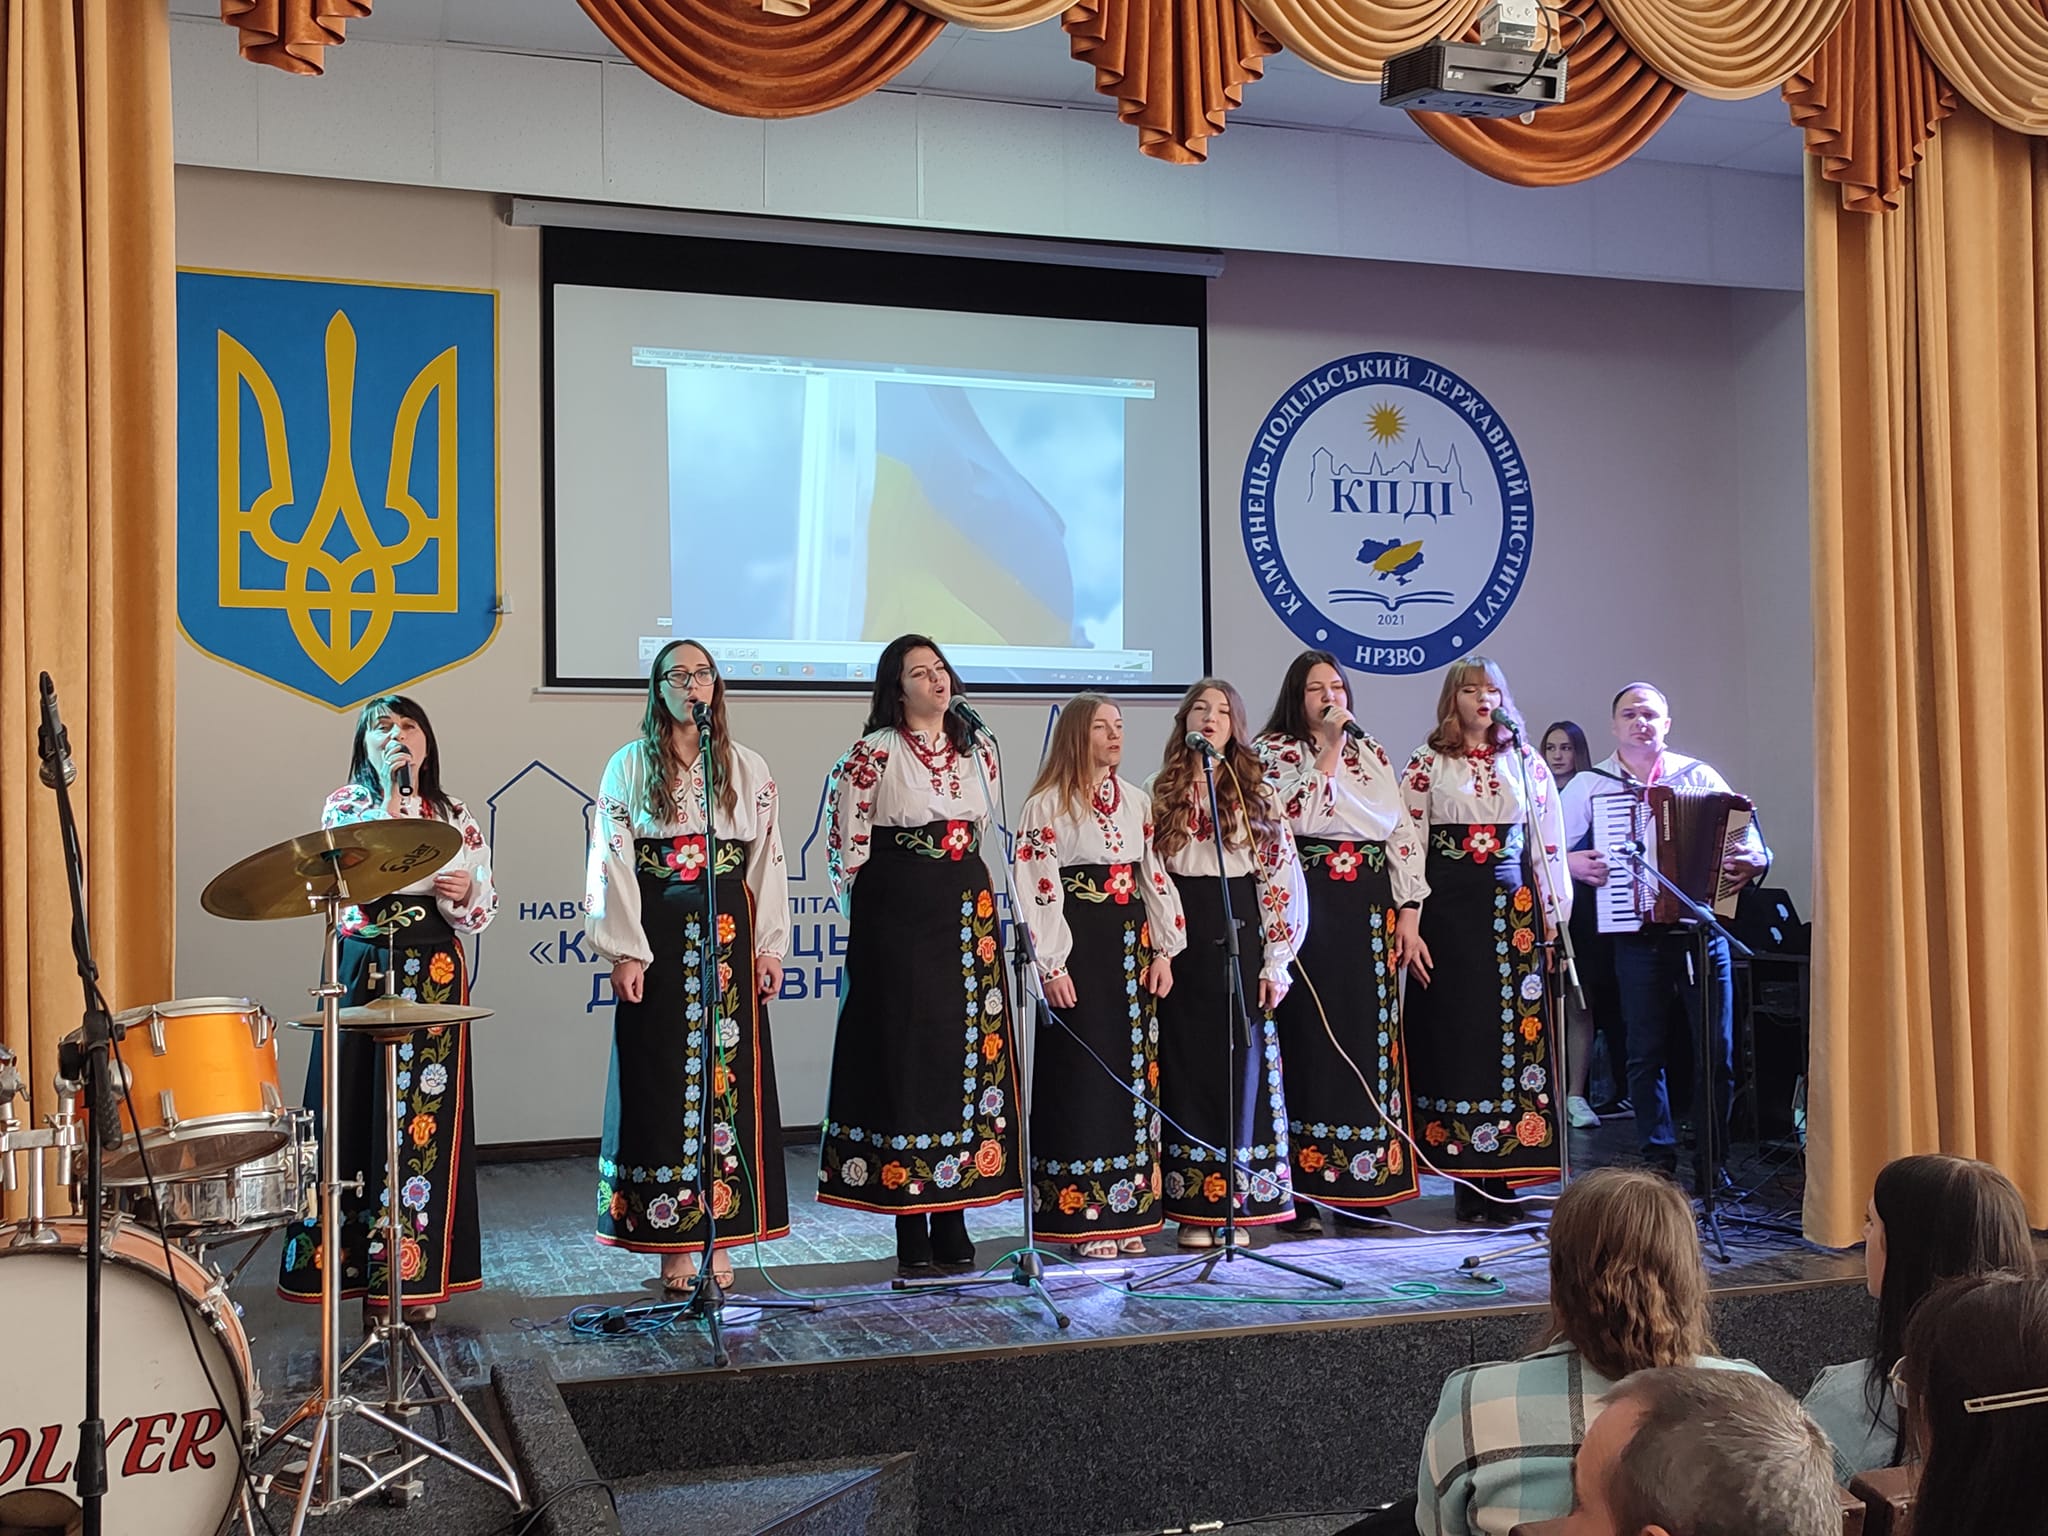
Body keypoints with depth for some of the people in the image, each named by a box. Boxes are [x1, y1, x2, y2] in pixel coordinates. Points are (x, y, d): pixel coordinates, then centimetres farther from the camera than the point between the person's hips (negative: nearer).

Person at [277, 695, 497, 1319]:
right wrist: (391, 794, -13)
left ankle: (416, 1272, 7)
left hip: (435, 971, 1)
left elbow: (485, 903, 12)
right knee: (358, 1107, -3)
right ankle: (351, 1262, 7)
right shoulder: (345, 804, 7)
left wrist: (464, 893, -10)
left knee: (425, 1114, 0)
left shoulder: (455, 816, 12)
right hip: (362, 967, -1)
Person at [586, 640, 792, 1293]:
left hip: (728, 934, 2)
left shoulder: (748, 767, 10)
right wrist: (625, 952, -9)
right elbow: (612, 864, -1)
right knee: (663, 1076, -1)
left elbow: (767, 859, 8)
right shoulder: (630, 765, 4)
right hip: (657, 935, -2)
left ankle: (721, 1237, 8)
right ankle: (674, 1241, 5)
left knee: (727, 1074, 0)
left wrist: (769, 947, 2)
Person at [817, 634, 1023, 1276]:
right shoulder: (872, 755, -6)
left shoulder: (978, 753, 11)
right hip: (895, 917, -5)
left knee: (968, 1050, 4)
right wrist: (873, 904, 1)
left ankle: (952, 1221, 12)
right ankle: (912, 1237, 3)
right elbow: (845, 844, -4)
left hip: (969, 911, 5)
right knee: (904, 1053, -3)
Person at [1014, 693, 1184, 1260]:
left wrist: (1163, 950, 6)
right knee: (1082, 1073, -4)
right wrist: (1051, 966, -15)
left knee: (1134, 1067, 6)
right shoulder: (1047, 806, -5)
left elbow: (1155, 876, 14)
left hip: (1132, 947, 6)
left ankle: (1127, 1212, 14)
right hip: (1079, 949, -6)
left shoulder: (1137, 802, 13)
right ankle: (1082, 1214, 2)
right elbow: (1035, 889, -10)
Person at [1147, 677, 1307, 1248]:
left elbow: (1284, 881, 2)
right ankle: (1194, 1210, 8)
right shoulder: (1159, 795, 7)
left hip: (1240, 939, 0)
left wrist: (1275, 962, -4)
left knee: (1243, 1066, 0)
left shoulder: (1259, 795, 5)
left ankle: (1239, 1202, 9)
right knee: (1187, 1067, 2)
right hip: (1180, 943, 1)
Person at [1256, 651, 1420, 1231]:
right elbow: (1297, 816, -16)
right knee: (1308, 1035, -5)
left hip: (1368, 910, 5)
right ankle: (1300, 1192, 0)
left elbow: (1402, 833, 12)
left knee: (1369, 1035, 4)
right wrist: (1328, 750, -12)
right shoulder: (1274, 750, 2)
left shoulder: (1371, 752, 16)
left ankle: (1360, 1189, 13)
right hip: (1308, 911, -4)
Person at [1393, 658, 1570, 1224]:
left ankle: (1501, 1175, 4)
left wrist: (1552, 910, 5)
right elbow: (1406, 842, -2)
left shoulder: (1525, 761, 11)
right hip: (1448, 905, -2)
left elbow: (1549, 837, 11)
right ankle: (1467, 1179, 2)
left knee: (1515, 1025, -1)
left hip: (1512, 901, 2)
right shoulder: (1426, 764, 4)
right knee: (1456, 1026, -4)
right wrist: (1408, 918, -10)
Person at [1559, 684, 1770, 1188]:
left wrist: (1752, 862, -17)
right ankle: (1658, 1159, 14)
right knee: (1645, 1051, 5)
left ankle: (1709, 1161, 12)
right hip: (1637, 935, 0)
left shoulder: (1699, 776, 7)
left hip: (1702, 932, 0)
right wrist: (1572, 864, -15)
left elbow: (1749, 840, 4)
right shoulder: (1589, 785, 7)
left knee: (1718, 1049, 1)